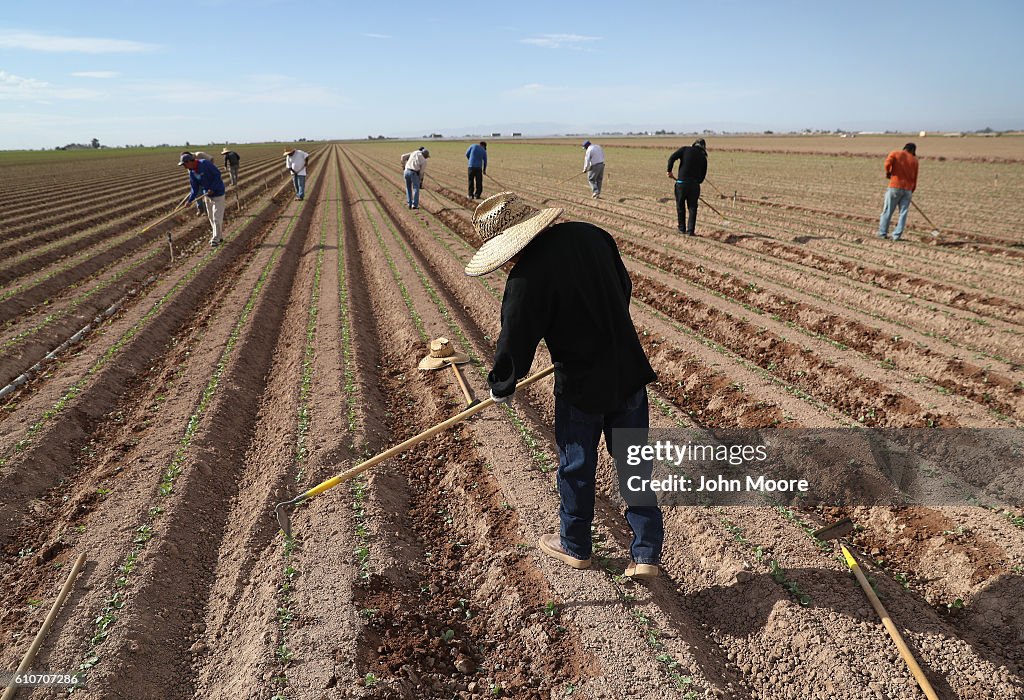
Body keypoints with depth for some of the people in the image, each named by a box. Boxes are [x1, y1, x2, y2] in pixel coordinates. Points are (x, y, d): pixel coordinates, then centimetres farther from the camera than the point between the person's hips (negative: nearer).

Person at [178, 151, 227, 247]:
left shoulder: (205, 163, -21)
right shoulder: (191, 172, -1)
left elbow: (218, 174, -18)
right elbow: (194, 189, 2)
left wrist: (212, 188, -22)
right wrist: (190, 200, -11)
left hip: (217, 193, -7)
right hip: (207, 194, 7)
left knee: (217, 217, -6)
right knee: (211, 217, 12)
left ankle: (215, 239, 1)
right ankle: (218, 236, 25)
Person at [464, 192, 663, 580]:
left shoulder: (526, 276, -21)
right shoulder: (592, 234, -2)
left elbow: (515, 340, -12)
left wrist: (501, 387, 6)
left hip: (581, 386, -5)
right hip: (629, 372, 6)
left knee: (576, 467, 15)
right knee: (634, 462, 14)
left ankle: (575, 545, 34)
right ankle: (647, 553, 21)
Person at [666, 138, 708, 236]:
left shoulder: (685, 149, 2)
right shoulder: (703, 157, 8)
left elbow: (672, 158, -9)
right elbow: (702, 176, 10)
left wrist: (669, 171, 1)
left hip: (681, 183, -1)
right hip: (695, 185, 1)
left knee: (680, 207, 13)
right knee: (692, 208, 9)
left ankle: (682, 229, 20)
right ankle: (690, 231, 6)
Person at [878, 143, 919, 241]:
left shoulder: (895, 154, 4)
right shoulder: (914, 160, 12)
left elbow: (887, 163, -17)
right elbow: (915, 178, 12)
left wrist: (888, 172, 3)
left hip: (895, 186, -2)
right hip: (908, 189, 2)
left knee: (887, 211, 5)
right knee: (903, 213, 5)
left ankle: (882, 233, 7)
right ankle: (897, 235, 2)